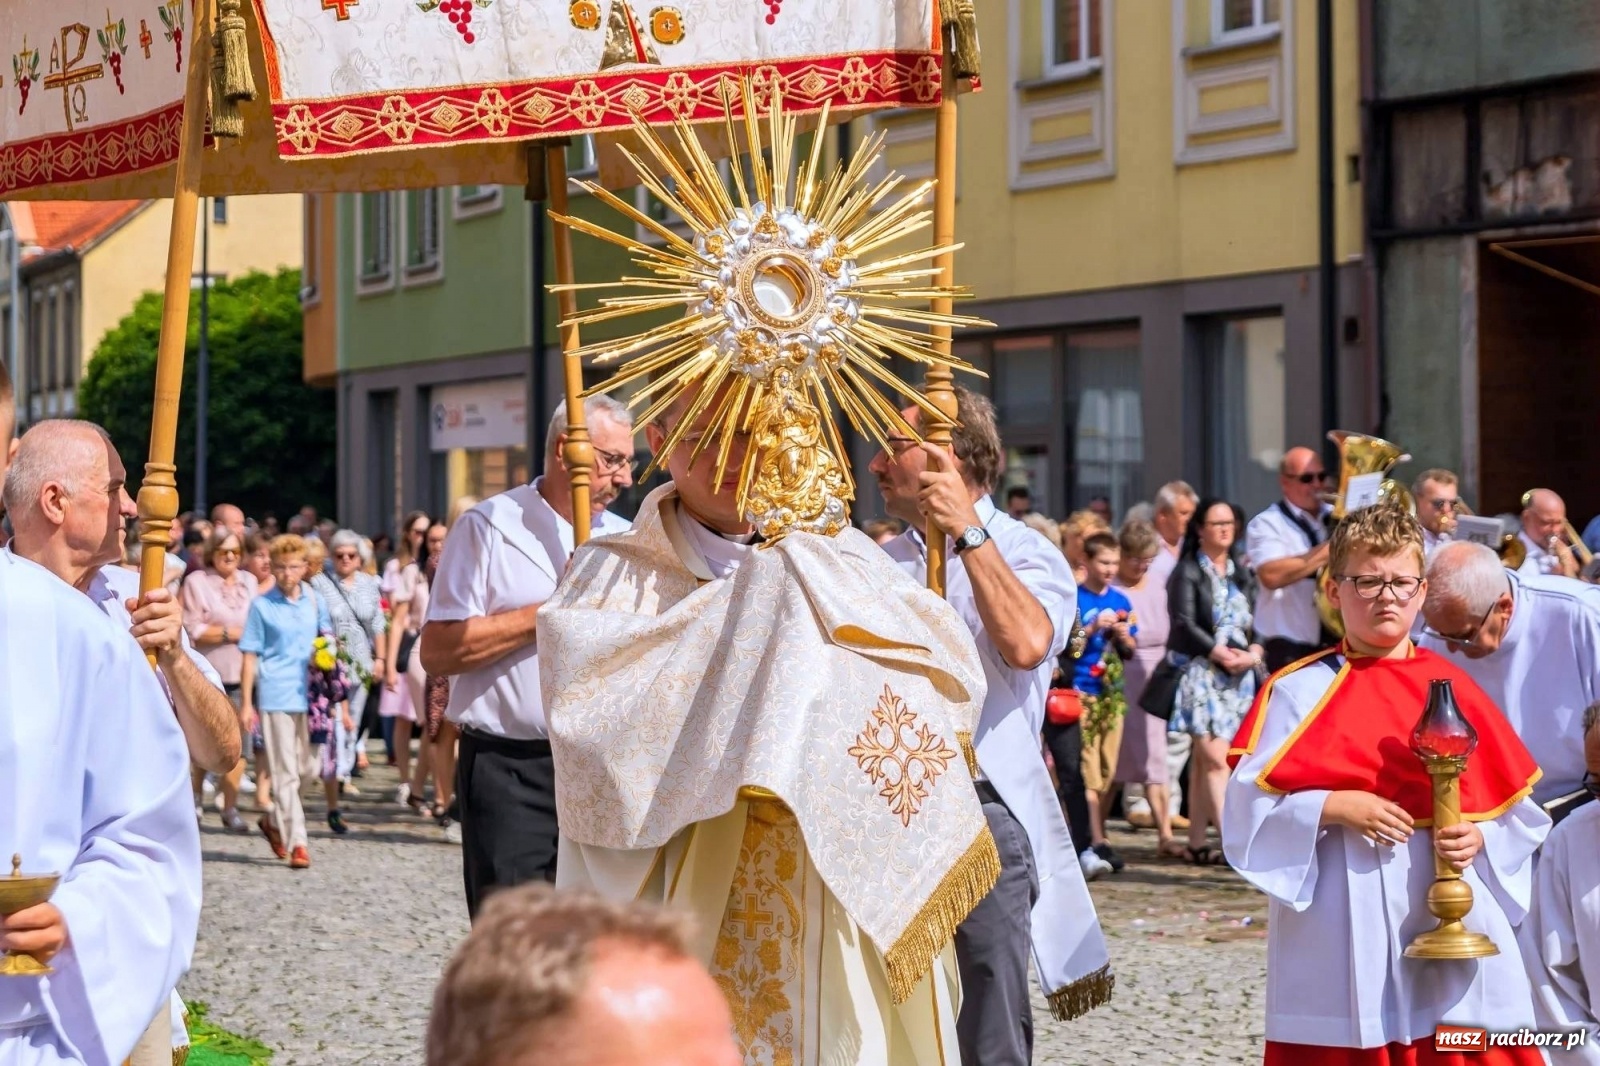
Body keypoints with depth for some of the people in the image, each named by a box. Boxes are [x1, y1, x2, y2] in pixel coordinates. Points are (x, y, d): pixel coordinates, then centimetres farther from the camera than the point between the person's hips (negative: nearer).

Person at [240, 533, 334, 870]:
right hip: (276, 696, -4)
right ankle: (296, 843, -4)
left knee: (308, 766, 8)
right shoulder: (262, 605, 0)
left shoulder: (314, 602, 9)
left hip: (309, 695, 4)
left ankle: (274, 819, 30)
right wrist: (246, 703, -3)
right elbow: (250, 656, 0)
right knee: (286, 772, -4)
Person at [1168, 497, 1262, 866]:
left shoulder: (1242, 575, 18)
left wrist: (1253, 652, -7)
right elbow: (1184, 624, -10)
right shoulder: (1187, 572, -1)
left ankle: (1197, 843, 7)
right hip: (1201, 671, -6)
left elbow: (1258, 622, 14)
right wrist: (1221, 654, -17)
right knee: (1216, 757, -14)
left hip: (1240, 676, 6)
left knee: (1205, 759, 6)